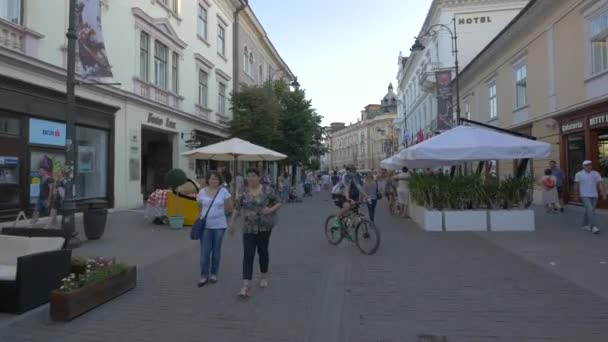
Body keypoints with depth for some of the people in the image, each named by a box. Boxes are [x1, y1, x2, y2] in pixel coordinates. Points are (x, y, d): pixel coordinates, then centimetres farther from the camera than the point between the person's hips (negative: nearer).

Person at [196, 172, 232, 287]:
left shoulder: (223, 191, -3)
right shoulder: (202, 192, 0)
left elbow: (230, 208, 2)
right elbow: (199, 208, 12)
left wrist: (218, 212, 5)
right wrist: (206, 214, 5)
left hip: (219, 225, 0)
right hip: (205, 225, 0)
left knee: (216, 251, 10)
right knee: (205, 251, 0)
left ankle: (214, 274, 24)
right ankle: (204, 275, 13)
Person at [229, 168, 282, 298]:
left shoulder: (267, 190, -5)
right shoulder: (244, 192, 3)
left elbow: (278, 203, 0)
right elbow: (237, 208, 9)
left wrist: (271, 209, -17)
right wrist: (232, 222, 5)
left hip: (264, 227, -2)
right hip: (248, 228, 2)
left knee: (262, 251, 11)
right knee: (248, 254, -5)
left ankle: (264, 276, 34)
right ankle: (246, 285, -6)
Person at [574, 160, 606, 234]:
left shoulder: (596, 174, 4)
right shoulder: (579, 174, -2)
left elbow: (600, 185, 3)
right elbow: (576, 185, 5)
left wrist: (603, 194, -3)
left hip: (594, 195, 4)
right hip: (585, 196, -4)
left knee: (589, 211, 11)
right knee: (590, 210, -16)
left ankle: (585, 225, 26)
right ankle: (594, 227, -17)